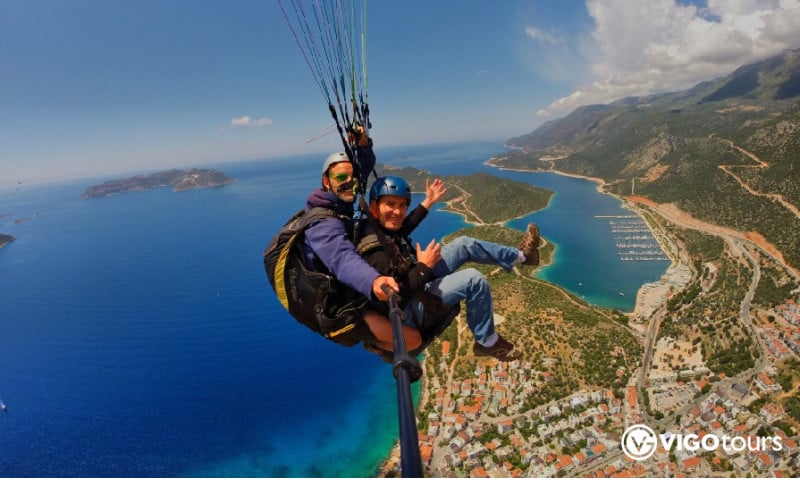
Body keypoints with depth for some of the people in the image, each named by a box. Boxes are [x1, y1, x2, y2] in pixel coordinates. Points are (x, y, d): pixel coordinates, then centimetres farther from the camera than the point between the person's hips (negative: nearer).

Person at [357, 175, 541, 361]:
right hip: (408, 310, -10)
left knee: (464, 244, 9)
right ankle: (487, 343, 0)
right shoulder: (376, 253, -32)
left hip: (417, 281, 10)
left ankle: (519, 256, 25)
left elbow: (403, 227, 20)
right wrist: (423, 267, -25)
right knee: (474, 279, -20)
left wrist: (427, 202, 24)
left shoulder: (380, 227, -4)